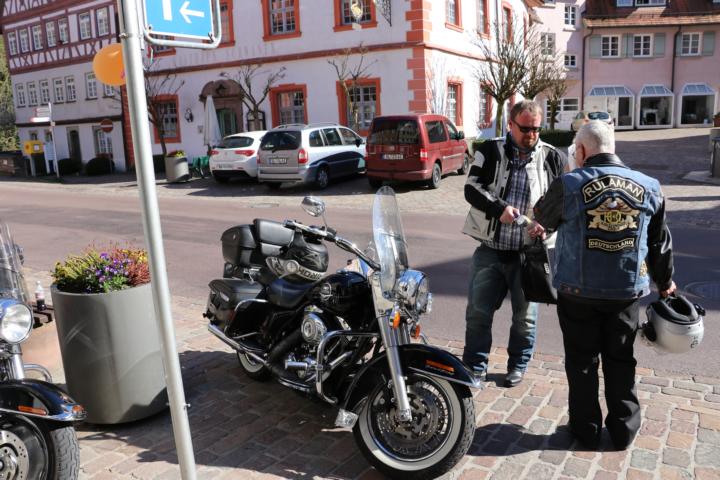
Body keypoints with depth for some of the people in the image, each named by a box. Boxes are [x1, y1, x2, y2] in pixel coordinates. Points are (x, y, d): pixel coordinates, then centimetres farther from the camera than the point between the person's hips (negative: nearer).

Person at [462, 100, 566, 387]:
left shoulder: (553, 158, 4)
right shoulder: (490, 151, 2)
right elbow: (472, 189, -5)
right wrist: (499, 208, -21)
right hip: (490, 248, 0)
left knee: (525, 315, 14)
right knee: (478, 312, 6)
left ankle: (518, 366, 34)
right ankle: (475, 368, 23)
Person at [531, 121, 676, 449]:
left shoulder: (569, 184, -11)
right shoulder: (648, 187, 0)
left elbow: (544, 216, 8)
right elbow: (660, 242, 9)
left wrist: (539, 226, 33)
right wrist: (664, 281, 24)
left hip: (579, 290, -3)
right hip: (627, 290, 3)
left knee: (582, 361, 11)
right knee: (620, 360, 17)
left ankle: (586, 429, 22)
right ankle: (623, 431, 27)